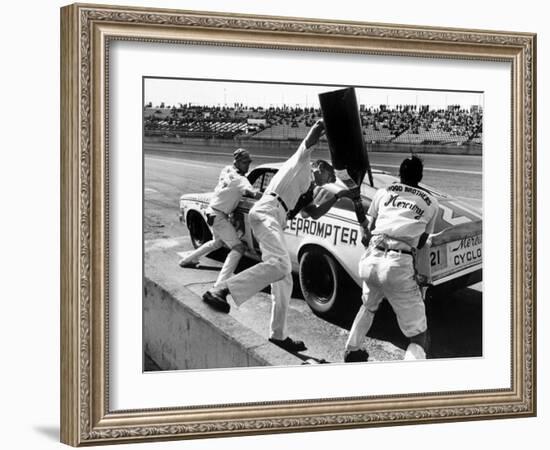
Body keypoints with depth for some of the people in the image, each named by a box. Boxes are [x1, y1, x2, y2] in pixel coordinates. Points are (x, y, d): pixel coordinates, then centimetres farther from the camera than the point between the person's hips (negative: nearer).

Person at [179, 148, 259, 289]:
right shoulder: (239, 179, -21)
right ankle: (220, 285, -24)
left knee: (217, 242, 33)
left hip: (212, 210, 9)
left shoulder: (226, 170, 4)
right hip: (219, 216, -9)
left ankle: (187, 260, 46)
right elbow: (253, 193, -37)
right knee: (238, 247, -11)